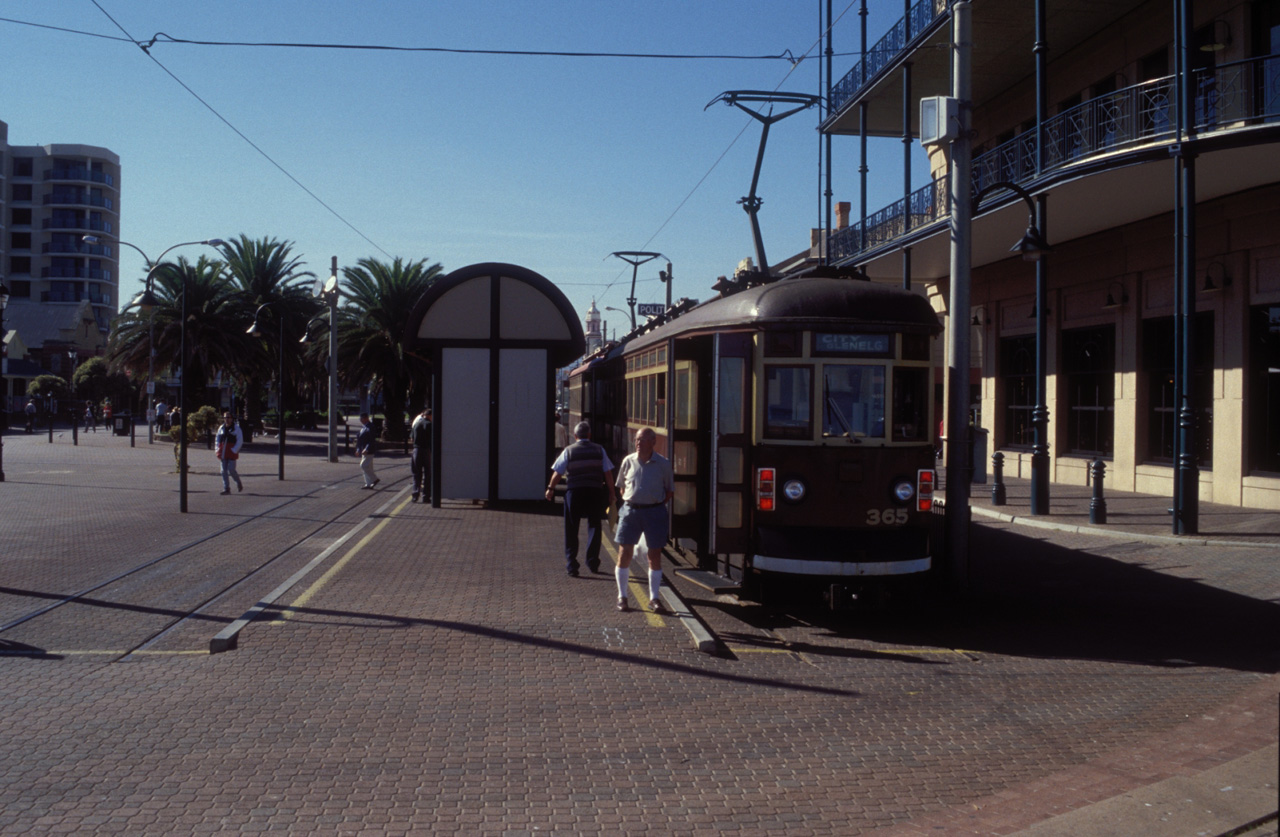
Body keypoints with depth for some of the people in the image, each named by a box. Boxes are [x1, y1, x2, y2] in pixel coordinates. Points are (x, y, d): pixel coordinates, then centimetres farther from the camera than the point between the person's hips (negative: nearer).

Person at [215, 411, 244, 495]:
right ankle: (226, 488, 7)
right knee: (224, 471, 2)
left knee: (231, 470, -10)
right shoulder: (221, 428, 12)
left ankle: (239, 483, 14)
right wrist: (217, 451, 5)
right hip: (223, 454, 5)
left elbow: (240, 441, -6)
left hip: (232, 453, -5)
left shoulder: (236, 428, -2)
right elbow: (217, 440, 17)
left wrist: (234, 450, -14)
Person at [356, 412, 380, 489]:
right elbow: (359, 439, 22)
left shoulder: (370, 427, -14)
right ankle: (368, 484, 14)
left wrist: (366, 449, -26)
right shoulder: (363, 428, 15)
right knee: (367, 467, 10)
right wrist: (358, 449, 16)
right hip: (363, 451, 9)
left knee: (363, 466, -12)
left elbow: (371, 440, -21)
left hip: (368, 451, -9)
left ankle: (375, 479, -4)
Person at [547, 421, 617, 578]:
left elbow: (557, 472, 1)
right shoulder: (599, 450, 3)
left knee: (571, 529, 8)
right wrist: (611, 493, 10)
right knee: (594, 526, 15)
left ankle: (571, 565, 6)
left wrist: (551, 488, 15)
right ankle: (592, 562, 14)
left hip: (574, 491, -1)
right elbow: (608, 473, 2)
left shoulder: (568, 451, 0)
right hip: (595, 492, 1)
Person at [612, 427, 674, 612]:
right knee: (624, 553, 1)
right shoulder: (628, 461, 3)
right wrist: (629, 503, 3)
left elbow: (670, 490, 7)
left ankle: (654, 598, 16)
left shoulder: (663, 463, -1)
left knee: (655, 555, 4)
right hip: (630, 511, 1)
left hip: (654, 511, -1)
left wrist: (658, 505, -3)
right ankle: (622, 596, 13)